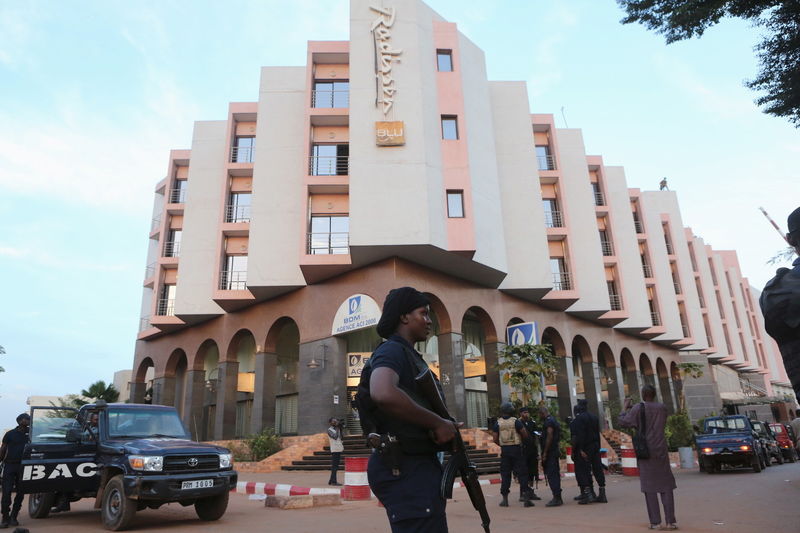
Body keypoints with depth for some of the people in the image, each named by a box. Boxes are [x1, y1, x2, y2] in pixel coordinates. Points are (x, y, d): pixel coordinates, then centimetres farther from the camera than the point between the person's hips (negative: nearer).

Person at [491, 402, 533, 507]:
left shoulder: (497, 423, 1)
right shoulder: (516, 421, -6)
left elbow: (495, 439, 0)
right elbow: (525, 435, -4)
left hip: (504, 450, 3)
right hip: (516, 449, -2)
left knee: (505, 475, 8)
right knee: (522, 473, 3)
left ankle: (505, 499, 11)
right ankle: (525, 497, -2)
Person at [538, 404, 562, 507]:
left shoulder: (548, 421, -14)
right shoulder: (553, 420, 18)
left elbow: (549, 437, -21)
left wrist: (545, 453, -19)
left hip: (550, 452, -10)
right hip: (555, 451, 10)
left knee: (551, 475, -9)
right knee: (554, 474, 13)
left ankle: (556, 498, -9)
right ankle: (557, 497, 18)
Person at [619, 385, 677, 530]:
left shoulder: (638, 408, -10)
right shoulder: (662, 408, 2)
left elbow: (623, 422, -8)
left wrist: (626, 407, 6)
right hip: (661, 451, 3)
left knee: (650, 487, 4)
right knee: (666, 486, 9)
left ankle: (655, 522, 4)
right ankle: (670, 521, 5)